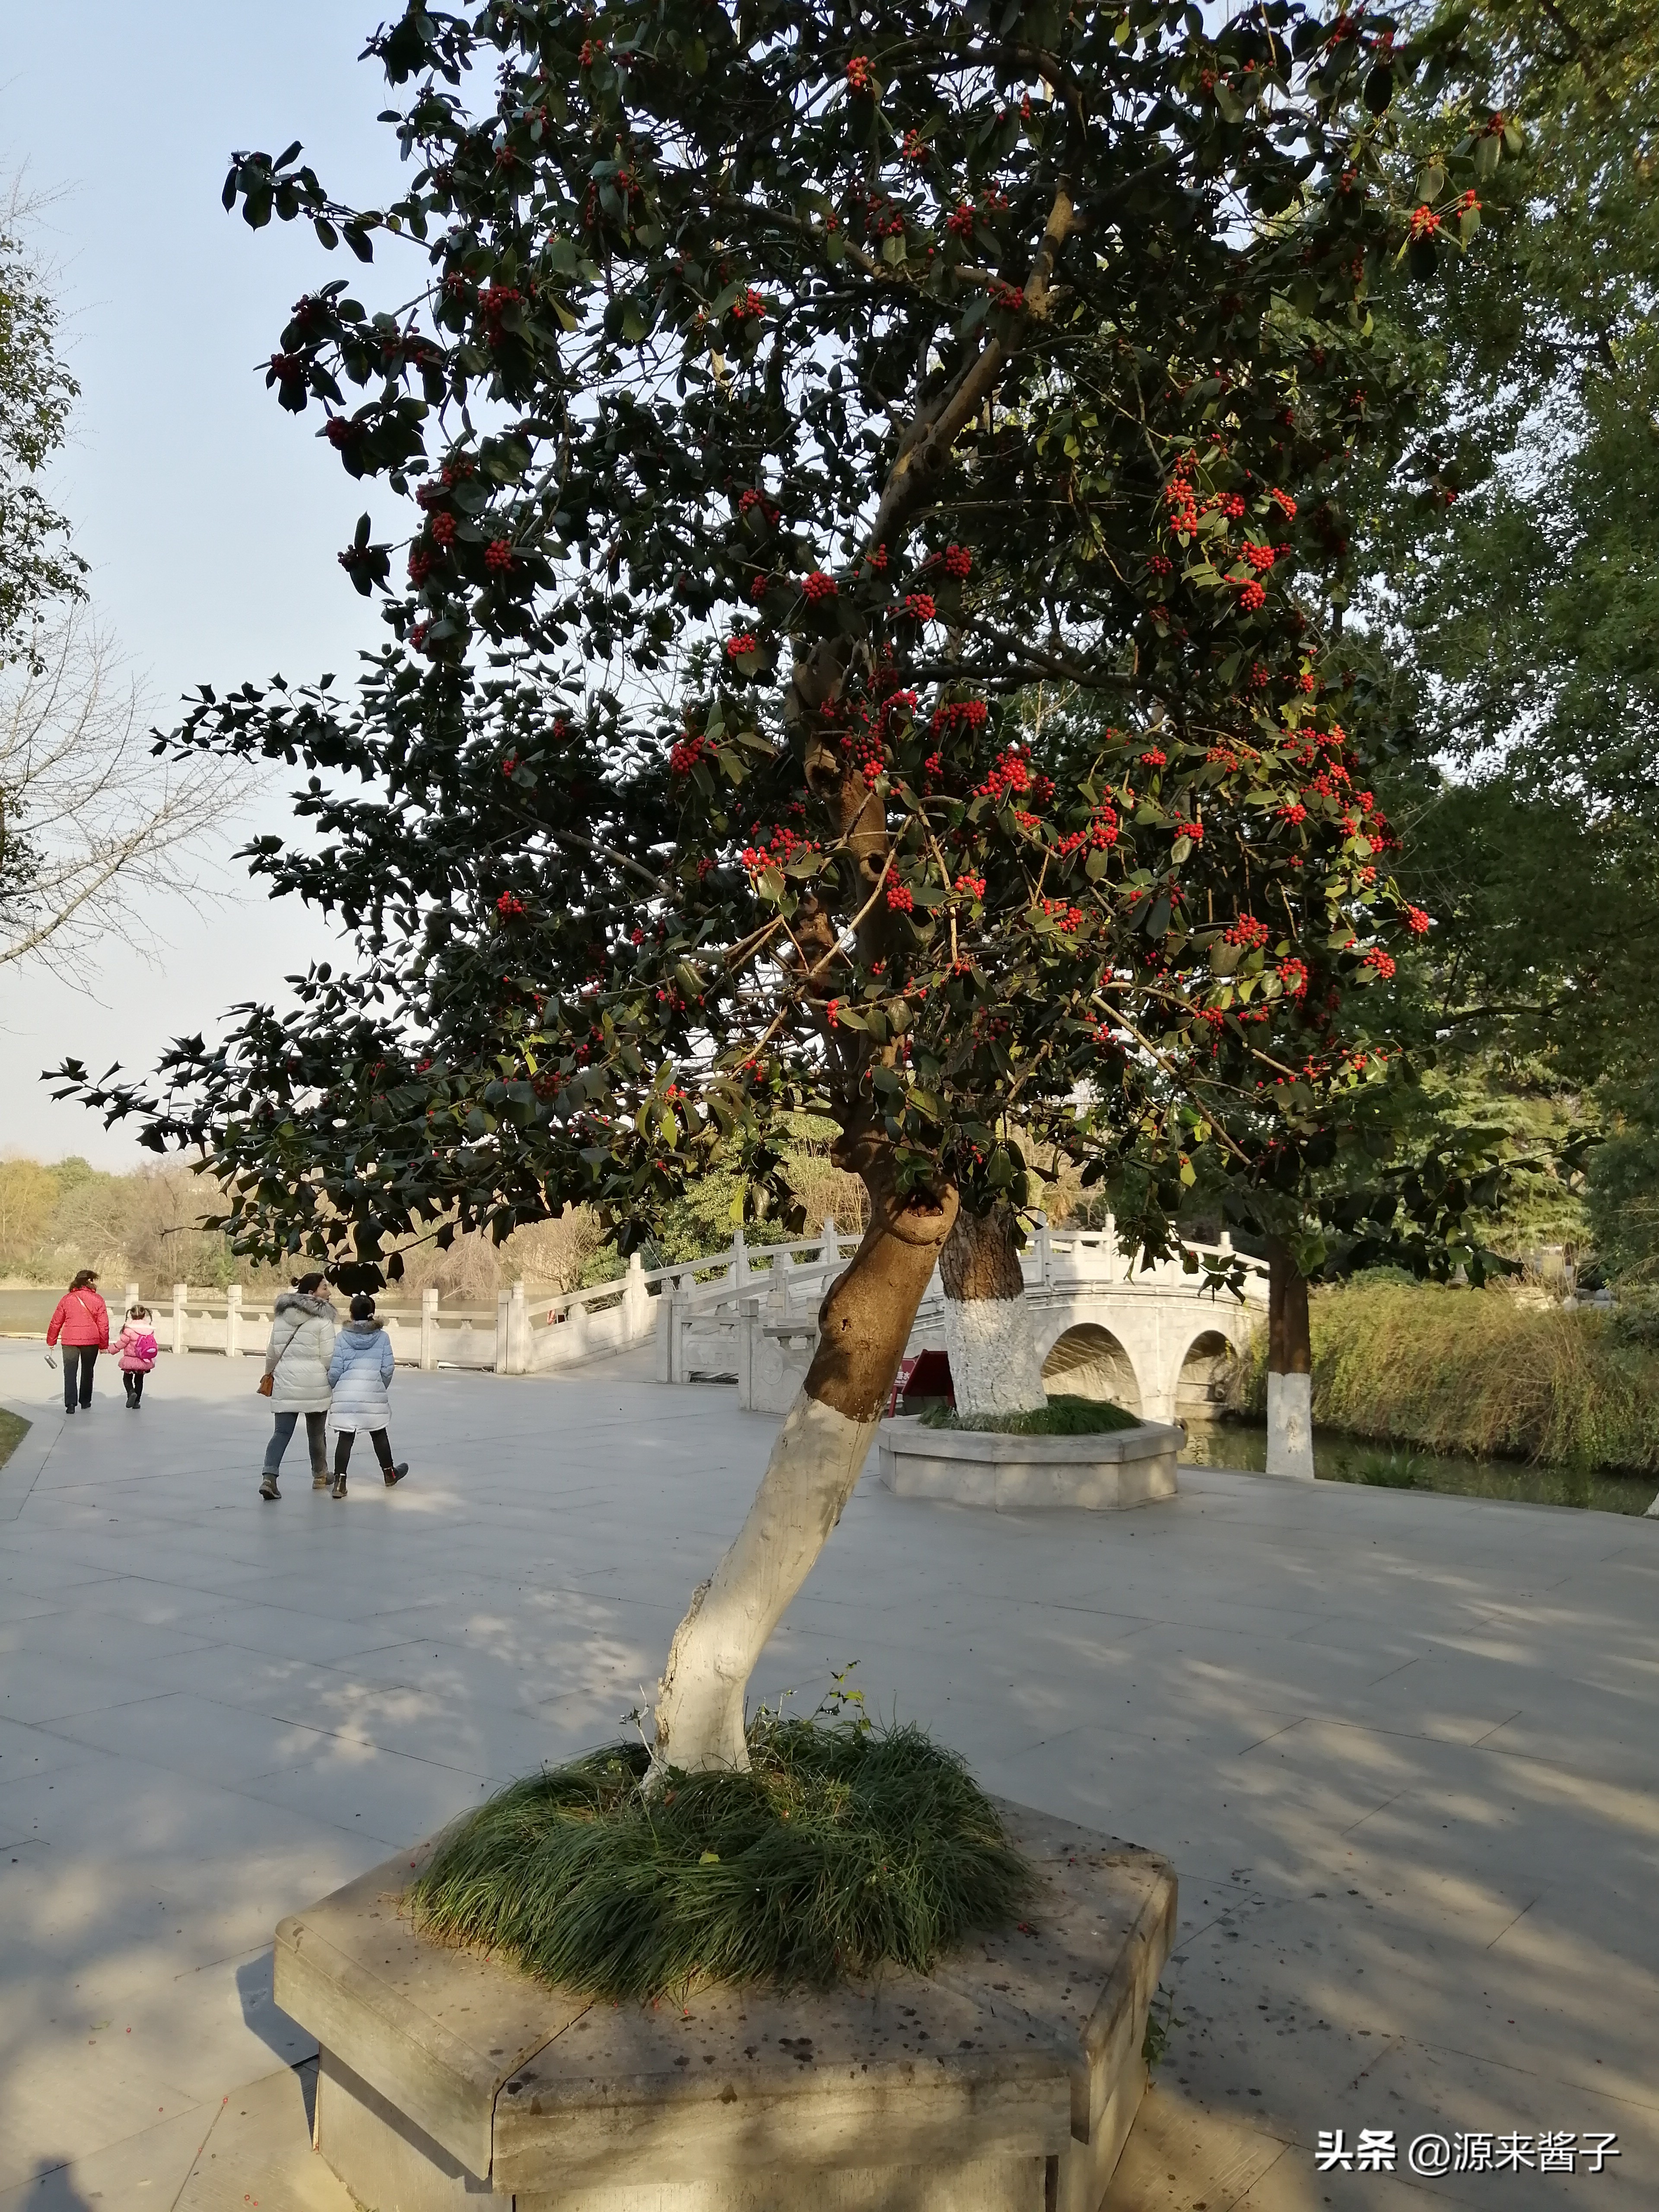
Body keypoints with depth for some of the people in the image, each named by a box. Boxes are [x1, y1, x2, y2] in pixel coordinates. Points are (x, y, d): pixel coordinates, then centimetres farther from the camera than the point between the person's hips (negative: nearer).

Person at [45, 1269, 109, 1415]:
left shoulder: (67, 1299, 2)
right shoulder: (97, 1300, -3)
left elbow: (56, 1322, 7)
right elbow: (104, 1325, -4)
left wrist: (51, 1342, 18)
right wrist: (104, 1345, 5)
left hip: (70, 1341, 0)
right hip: (91, 1341, 0)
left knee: (70, 1373, 2)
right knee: (87, 1371, 16)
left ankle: (70, 1404, -10)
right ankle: (85, 1401, 25)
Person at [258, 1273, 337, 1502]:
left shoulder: (282, 1317, 7)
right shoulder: (322, 1320, -10)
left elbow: (273, 1351, 14)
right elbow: (328, 1357, -12)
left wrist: (269, 1372, 30)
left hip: (285, 1382, 4)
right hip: (315, 1384, -4)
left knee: (282, 1431, 4)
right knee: (316, 1432, 13)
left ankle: (269, 1476, -14)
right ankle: (320, 1476, 29)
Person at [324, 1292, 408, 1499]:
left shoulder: (342, 1337, -1)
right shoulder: (382, 1337, 0)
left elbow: (334, 1371, -3)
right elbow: (388, 1369, -1)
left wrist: (336, 1387, 18)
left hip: (345, 1394, 0)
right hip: (374, 1394, 0)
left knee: (345, 1437, 4)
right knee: (379, 1434, 16)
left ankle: (340, 1481, -3)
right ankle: (389, 1474, 32)